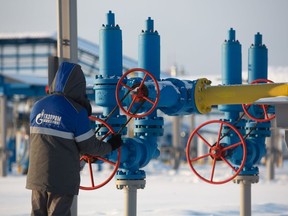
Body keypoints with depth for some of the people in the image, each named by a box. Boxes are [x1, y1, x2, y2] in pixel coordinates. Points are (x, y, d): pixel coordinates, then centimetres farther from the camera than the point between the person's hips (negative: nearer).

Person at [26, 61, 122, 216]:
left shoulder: (38, 107, 5)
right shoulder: (77, 111, -12)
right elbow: (89, 147, -8)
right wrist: (110, 146, 12)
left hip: (37, 177, 5)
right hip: (62, 179, -5)